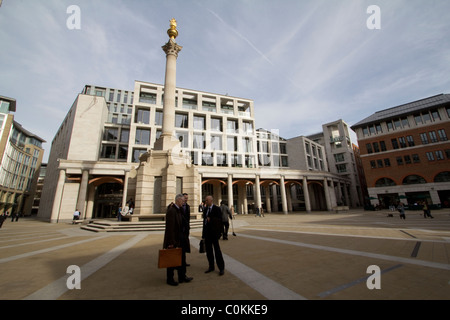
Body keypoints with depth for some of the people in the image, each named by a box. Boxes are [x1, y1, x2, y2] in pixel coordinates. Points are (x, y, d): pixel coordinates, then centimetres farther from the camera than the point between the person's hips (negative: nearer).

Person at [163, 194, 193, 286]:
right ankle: (170, 279, 28)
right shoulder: (171, 211, -21)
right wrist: (171, 242, -22)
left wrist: (185, 237, 13)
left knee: (182, 258, 18)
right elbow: (170, 228, -23)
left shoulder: (179, 210, 7)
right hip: (174, 240, -9)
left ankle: (182, 277, 33)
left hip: (181, 239, 9)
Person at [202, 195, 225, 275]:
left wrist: (210, 219, -23)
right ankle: (211, 267, 28)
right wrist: (203, 233, 15)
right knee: (208, 250, 13)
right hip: (207, 232, 6)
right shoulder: (205, 209, 10)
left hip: (214, 233, -6)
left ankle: (221, 268, 13)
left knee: (217, 250, 0)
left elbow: (219, 220, -13)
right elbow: (205, 220, 14)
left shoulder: (216, 209, -9)